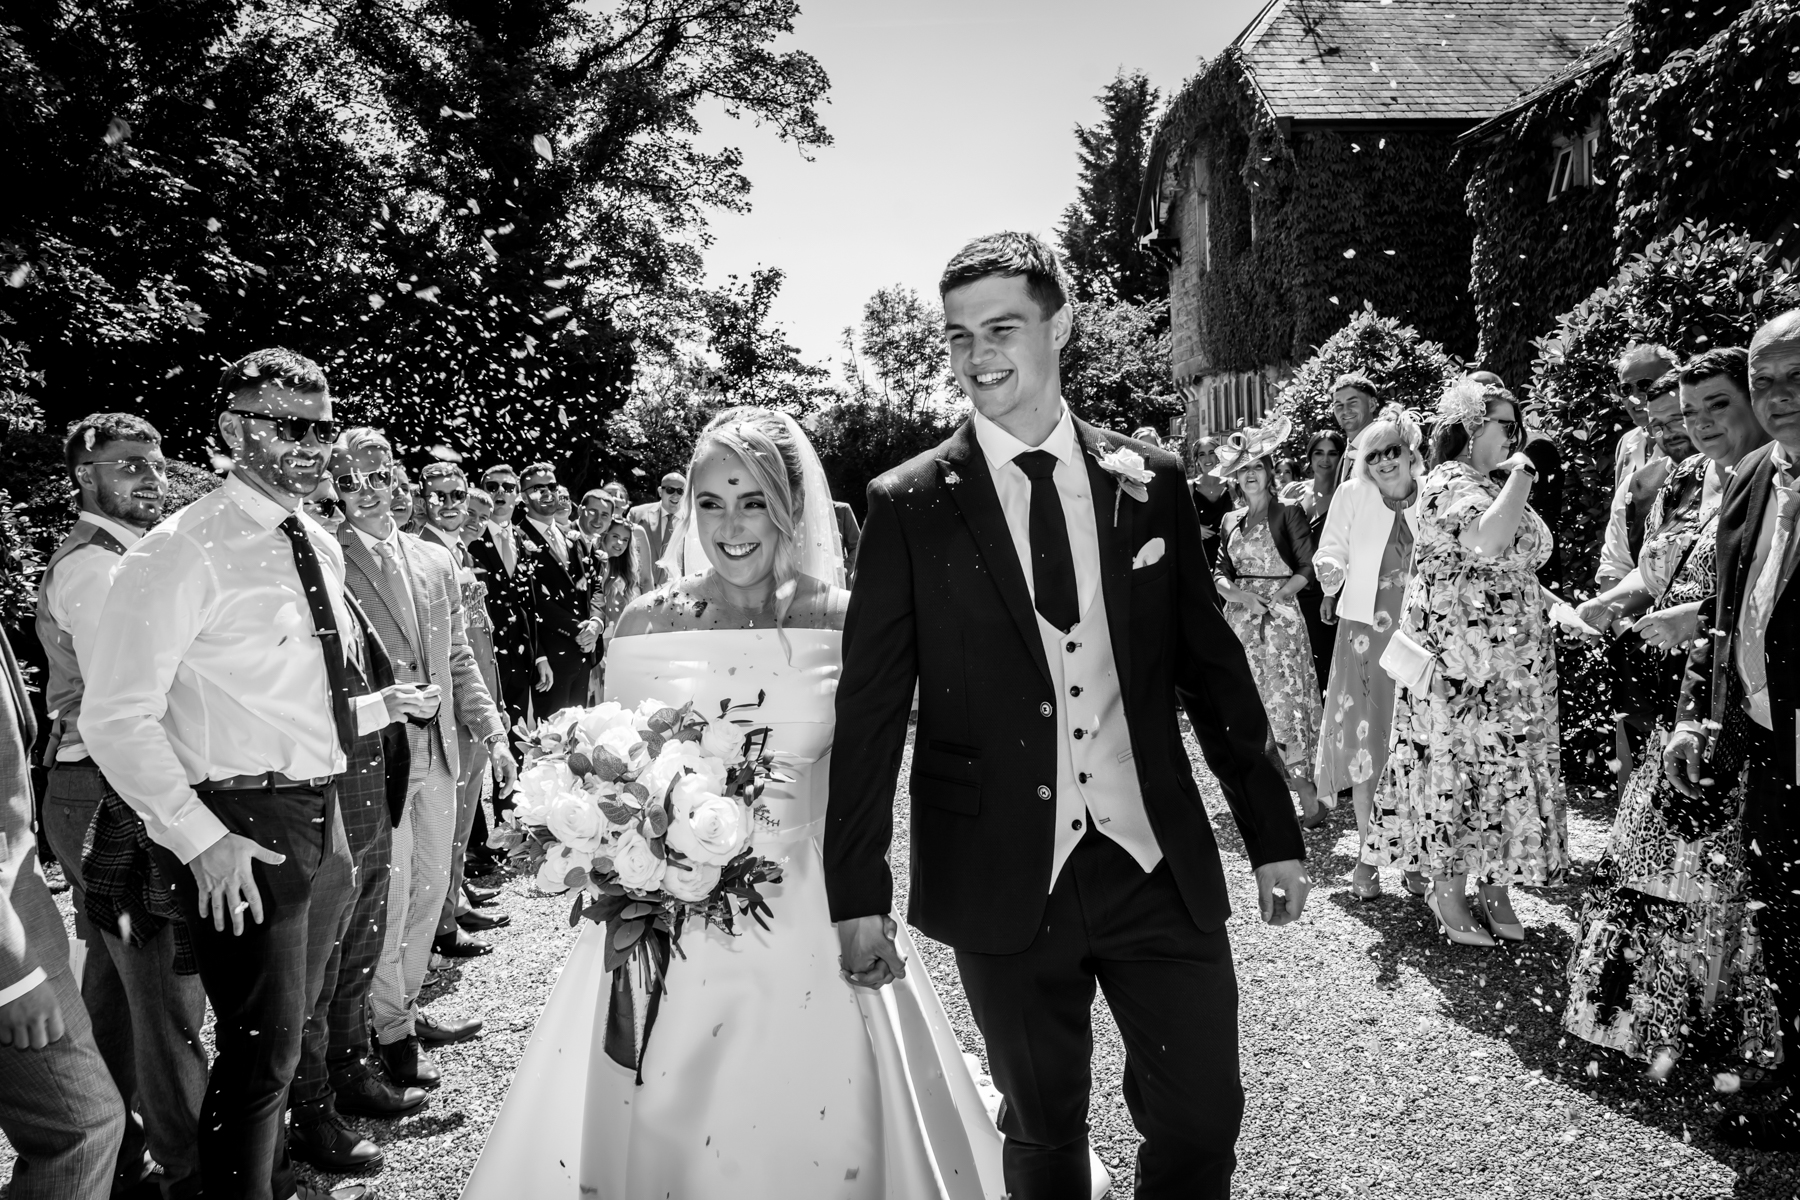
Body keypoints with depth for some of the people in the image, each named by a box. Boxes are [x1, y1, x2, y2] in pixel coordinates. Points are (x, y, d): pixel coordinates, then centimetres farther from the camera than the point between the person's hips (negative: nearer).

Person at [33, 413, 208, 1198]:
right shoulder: (94, 567, -16)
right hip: (110, 798, -10)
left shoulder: (117, 558, 16)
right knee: (169, 992, -2)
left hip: (104, 798, 10)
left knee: (114, 979, 19)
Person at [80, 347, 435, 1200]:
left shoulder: (318, 546, 9)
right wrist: (201, 837, -22)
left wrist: (383, 707, 8)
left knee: (291, 1019, 23)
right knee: (262, 1047, -2)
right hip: (240, 826, -8)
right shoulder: (185, 552, -15)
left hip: (318, 814, 8)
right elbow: (115, 718, -19)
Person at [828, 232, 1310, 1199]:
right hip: (1005, 881, -1)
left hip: (1160, 865, 2)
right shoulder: (909, 507, -3)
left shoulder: (1149, 484, 4)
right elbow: (870, 708, -3)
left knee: (1203, 1116, 7)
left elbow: (1211, 665, 9)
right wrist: (857, 893, -4)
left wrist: (1272, 832, 11)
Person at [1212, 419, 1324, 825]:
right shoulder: (1231, 521, 14)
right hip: (1240, 621, 5)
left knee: (1286, 699, -10)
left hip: (1281, 617, -5)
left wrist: (1272, 598, -15)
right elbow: (1221, 573, 10)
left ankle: (1307, 792, -9)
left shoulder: (1287, 513, 0)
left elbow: (1307, 568, -6)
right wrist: (1241, 595, -10)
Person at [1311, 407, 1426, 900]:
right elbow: (1330, 553, 2)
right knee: (1366, 741, 0)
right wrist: (1331, 572, -20)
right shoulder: (1352, 495, 0)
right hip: (1366, 632, -1)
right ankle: (1367, 855, 12)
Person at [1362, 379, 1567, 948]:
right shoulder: (1449, 483, -12)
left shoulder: (1499, 488, 17)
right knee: (1453, 767, -2)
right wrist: (1520, 476, -18)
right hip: (1459, 662, -9)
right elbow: (1486, 542, -31)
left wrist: (1561, 615, 14)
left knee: (1501, 768, 10)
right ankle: (1447, 891, 8)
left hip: (1514, 662, 9)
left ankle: (1494, 888, 18)